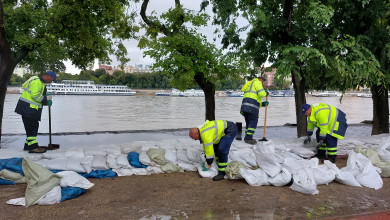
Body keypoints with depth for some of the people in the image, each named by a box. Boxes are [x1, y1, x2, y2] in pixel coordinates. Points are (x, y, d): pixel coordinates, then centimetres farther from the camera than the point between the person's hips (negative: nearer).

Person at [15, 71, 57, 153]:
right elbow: (35, 95, -25)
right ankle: (33, 147, -9)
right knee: (31, 126, -10)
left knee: (34, 126, 15)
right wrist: (45, 100, -15)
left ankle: (28, 145, 24)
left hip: (32, 109, 11)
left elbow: (41, 95, 21)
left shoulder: (41, 82, 18)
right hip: (27, 107, -11)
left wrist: (47, 101, 5)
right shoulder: (36, 81, -16)